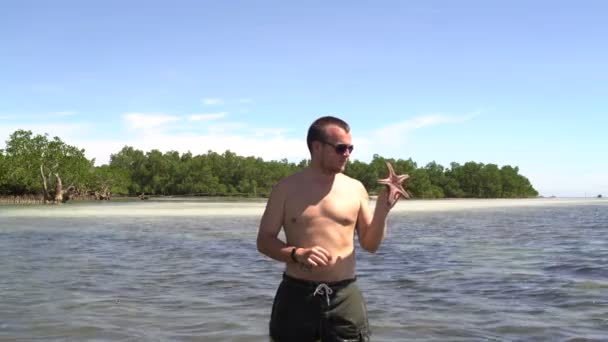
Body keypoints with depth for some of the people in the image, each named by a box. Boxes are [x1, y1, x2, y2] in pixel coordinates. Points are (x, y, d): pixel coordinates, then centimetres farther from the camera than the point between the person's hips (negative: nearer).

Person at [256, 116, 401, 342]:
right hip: (296, 295, -1)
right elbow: (264, 241, -1)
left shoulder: (355, 189, 5)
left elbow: (370, 245, 8)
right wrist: (297, 254, -19)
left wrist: (381, 212, -9)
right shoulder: (286, 188, 1)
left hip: (344, 297, 1)